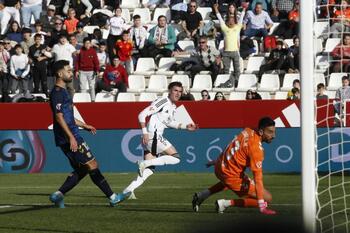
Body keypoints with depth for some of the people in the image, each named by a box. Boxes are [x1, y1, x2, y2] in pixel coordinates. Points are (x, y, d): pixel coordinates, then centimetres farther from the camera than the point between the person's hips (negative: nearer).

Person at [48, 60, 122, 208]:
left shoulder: (62, 92, 19)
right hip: (68, 138, -11)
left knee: (81, 170, 10)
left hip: (72, 137, 11)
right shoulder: (57, 93, -13)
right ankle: (112, 197, -5)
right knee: (92, 165, -7)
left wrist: (84, 125, 33)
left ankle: (58, 195, 6)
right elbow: (59, 117, -20)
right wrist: (71, 137, -25)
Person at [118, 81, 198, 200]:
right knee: (176, 158, -10)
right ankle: (145, 163, -14)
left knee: (149, 169, 8)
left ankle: (128, 190, 3)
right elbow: (142, 115, -16)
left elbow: (170, 122, 36)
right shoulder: (162, 101, -10)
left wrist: (186, 126, 28)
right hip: (153, 136, -10)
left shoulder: (173, 107, 18)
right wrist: (145, 132, -22)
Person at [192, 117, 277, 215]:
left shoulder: (248, 131, -3)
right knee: (267, 198, -8)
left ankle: (201, 195, 35)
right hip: (232, 177, -9)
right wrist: (262, 207, -31)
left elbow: (230, 148, 15)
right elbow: (257, 178, -30)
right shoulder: (256, 149, -26)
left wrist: (218, 161, 32)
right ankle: (227, 203, -5)